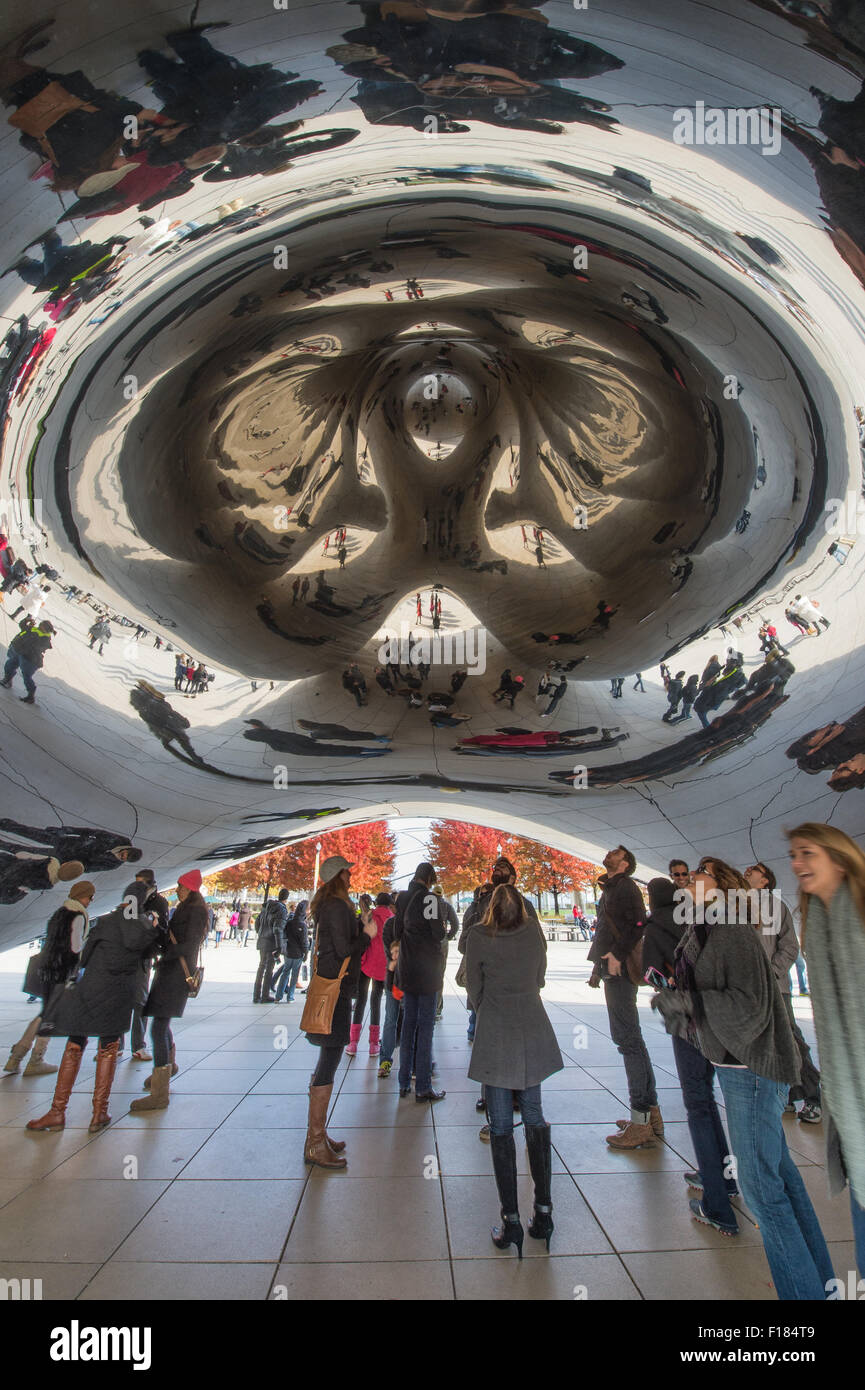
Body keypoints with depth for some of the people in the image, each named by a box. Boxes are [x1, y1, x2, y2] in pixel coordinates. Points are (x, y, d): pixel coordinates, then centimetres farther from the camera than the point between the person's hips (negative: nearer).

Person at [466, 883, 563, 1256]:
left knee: (501, 1127, 6)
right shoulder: (534, 932, 0)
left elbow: (474, 988, 2)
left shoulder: (478, 937, -7)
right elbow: (540, 979, 11)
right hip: (533, 1035, 3)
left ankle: (511, 1220, 9)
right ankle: (543, 1211, 20)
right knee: (534, 1119, 16)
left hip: (496, 1038, -3)